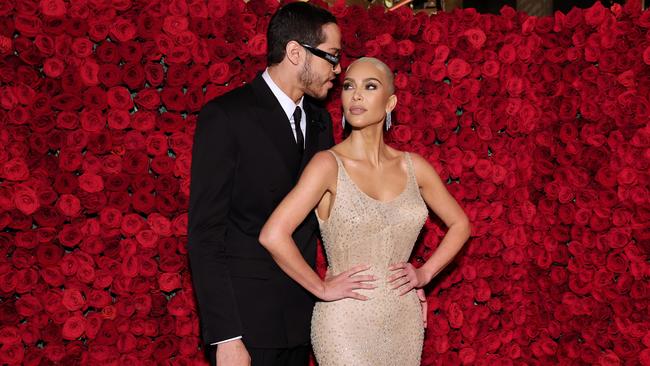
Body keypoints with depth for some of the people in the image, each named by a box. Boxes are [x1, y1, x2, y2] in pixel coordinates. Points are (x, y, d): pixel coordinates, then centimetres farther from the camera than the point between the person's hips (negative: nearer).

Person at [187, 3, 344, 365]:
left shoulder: (319, 120, 9)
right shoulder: (226, 117, -12)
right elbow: (204, 234, -14)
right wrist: (226, 336, -18)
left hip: (300, 318, 6)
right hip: (245, 320, -6)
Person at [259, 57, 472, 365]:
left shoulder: (412, 166, 2)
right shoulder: (329, 164, -12)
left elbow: (459, 224, 16)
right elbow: (272, 235, -23)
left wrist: (425, 273, 4)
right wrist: (322, 288, -15)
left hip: (404, 323, 5)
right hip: (347, 323, -5)